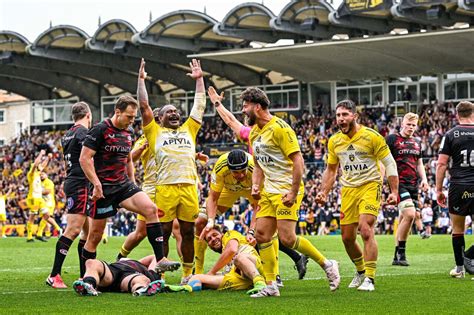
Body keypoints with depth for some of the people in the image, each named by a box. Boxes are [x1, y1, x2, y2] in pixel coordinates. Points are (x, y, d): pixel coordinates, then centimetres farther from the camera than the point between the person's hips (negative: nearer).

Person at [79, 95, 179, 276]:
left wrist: (132, 183, 20)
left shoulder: (128, 132, 13)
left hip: (124, 185, 6)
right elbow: (84, 158, -14)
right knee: (95, 235, -1)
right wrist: (97, 184, -19)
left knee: (150, 209, -16)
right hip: (103, 189, -6)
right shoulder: (100, 130, -10)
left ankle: (160, 261, -18)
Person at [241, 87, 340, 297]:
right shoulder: (254, 133, 12)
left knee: (286, 238, -15)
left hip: (286, 190, -9)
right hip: (269, 191, 9)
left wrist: (293, 193, -21)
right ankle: (271, 286, 5)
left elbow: (298, 161, -18)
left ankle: (327, 264, 3)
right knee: (262, 234, 0)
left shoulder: (279, 128, -15)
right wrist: (255, 186, 6)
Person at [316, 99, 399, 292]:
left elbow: (389, 163, -4)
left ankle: (369, 279, -17)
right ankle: (361, 271, 32)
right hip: (348, 189, 5)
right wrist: (324, 192, 6)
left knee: (366, 230, -21)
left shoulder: (372, 137, -9)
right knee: (347, 238, 6)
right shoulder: (334, 142, 6)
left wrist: (394, 191, -10)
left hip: (370, 186, -5)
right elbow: (331, 169, 19)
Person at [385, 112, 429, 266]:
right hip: (399, 183, -7)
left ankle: (397, 257, 12)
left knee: (403, 219, 7)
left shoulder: (417, 142, 17)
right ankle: (401, 252, -10)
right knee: (409, 214, -21)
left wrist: (424, 179, 8)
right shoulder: (392, 139, -2)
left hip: (413, 184, 7)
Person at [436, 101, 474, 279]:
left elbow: (441, 164, -2)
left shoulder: (450, 135, 0)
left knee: (457, 229, 9)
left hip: (459, 186, -1)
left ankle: (459, 268, 12)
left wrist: (439, 190, 3)